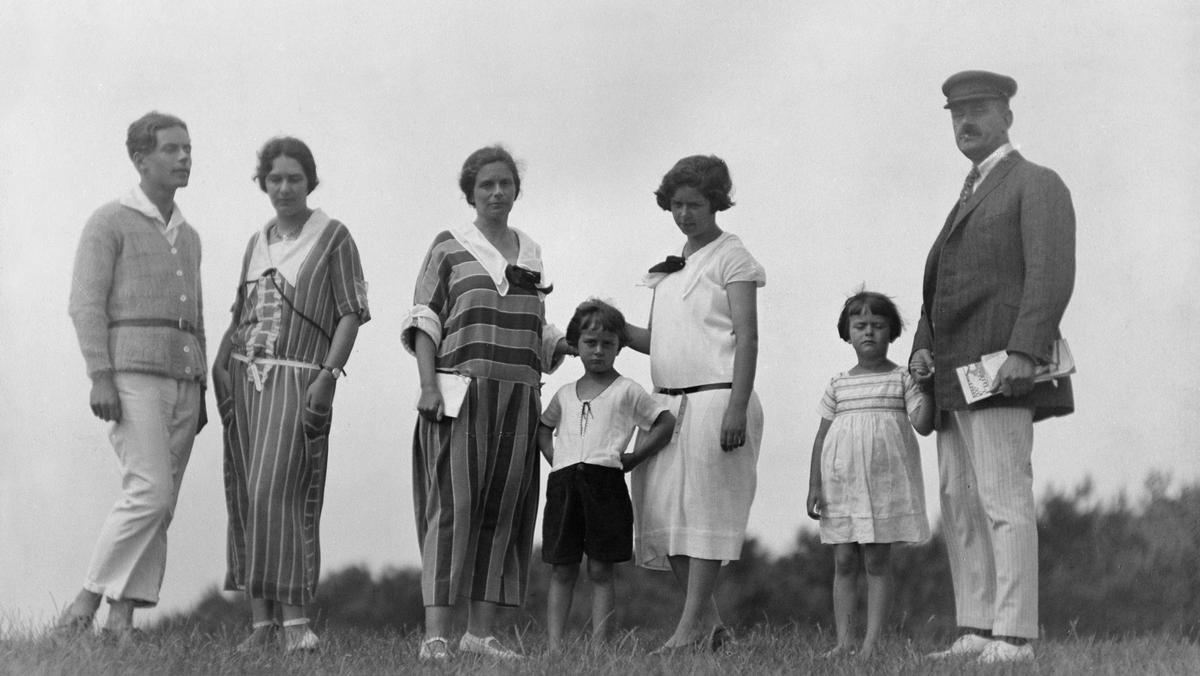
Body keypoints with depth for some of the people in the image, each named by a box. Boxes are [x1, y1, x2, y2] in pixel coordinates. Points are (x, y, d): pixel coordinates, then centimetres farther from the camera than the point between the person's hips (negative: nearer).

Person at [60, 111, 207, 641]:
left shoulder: (188, 236, 21)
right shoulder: (109, 222, -1)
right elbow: (86, 303, -10)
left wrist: (199, 393, 16)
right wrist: (100, 377, -20)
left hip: (181, 380, 7)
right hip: (130, 376, -7)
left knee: (158, 506, 0)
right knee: (151, 494, -20)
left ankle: (121, 622, 0)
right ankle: (84, 605, -11)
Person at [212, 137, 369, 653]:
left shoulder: (333, 237, 1)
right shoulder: (258, 242, 17)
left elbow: (352, 313, -4)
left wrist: (329, 374, -14)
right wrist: (220, 363, 5)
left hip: (298, 379, -6)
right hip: (245, 377, 6)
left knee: (277, 492, -18)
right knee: (247, 498, 2)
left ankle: (295, 619, -17)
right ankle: (261, 622, 5)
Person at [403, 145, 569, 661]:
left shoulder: (530, 252, 17)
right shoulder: (449, 247, 4)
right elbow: (424, 319, -3)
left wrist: (581, 342, 7)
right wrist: (429, 385, -12)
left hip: (518, 398, 5)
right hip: (461, 394, -5)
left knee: (503, 510, 4)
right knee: (452, 503, -10)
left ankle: (481, 629, 9)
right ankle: (435, 632, -13)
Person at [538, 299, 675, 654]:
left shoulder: (626, 391, 5)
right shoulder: (565, 394, 18)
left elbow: (666, 422, 4)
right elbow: (544, 426, 33)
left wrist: (635, 456, -2)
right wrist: (553, 456, 16)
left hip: (605, 481, -3)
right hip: (563, 482, 3)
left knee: (600, 571, -1)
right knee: (561, 570, 1)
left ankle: (598, 643, -2)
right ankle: (554, 645, -1)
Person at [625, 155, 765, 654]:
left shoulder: (731, 258, -1)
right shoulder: (670, 268, 20)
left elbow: (747, 337, -9)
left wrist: (737, 408, -19)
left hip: (715, 397, -7)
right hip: (669, 401, 7)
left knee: (704, 507, -9)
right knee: (662, 512, 3)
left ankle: (690, 627, -10)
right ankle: (709, 621, 12)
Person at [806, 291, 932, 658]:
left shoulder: (903, 379, 2)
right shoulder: (838, 385, 9)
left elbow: (923, 424, -9)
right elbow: (822, 436, 10)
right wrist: (814, 486, 4)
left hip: (885, 482, -3)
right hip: (841, 483, 3)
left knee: (877, 560, -3)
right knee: (844, 562, 2)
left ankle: (871, 642, -2)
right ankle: (843, 641, 5)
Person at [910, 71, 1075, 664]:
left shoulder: (1037, 184, -1)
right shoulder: (968, 203, 26)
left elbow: (1052, 275, -14)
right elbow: (940, 291, 22)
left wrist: (1024, 352, -26)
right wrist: (922, 350, 3)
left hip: (999, 369, -9)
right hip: (956, 375, 9)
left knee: (1003, 500, -15)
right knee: (960, 506, 4)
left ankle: (1014, 636, -17)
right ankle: (976, 633, 5)